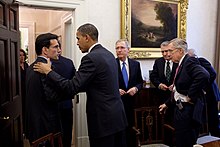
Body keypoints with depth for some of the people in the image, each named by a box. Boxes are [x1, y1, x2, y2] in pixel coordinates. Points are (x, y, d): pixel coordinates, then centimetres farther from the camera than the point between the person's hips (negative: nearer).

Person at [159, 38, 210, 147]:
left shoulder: (190, 61, -15)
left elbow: (204, 76, -34)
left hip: (188, 110, -10)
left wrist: (190, 96, -25)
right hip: (180, 109, 10)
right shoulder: (180, 64, 13)